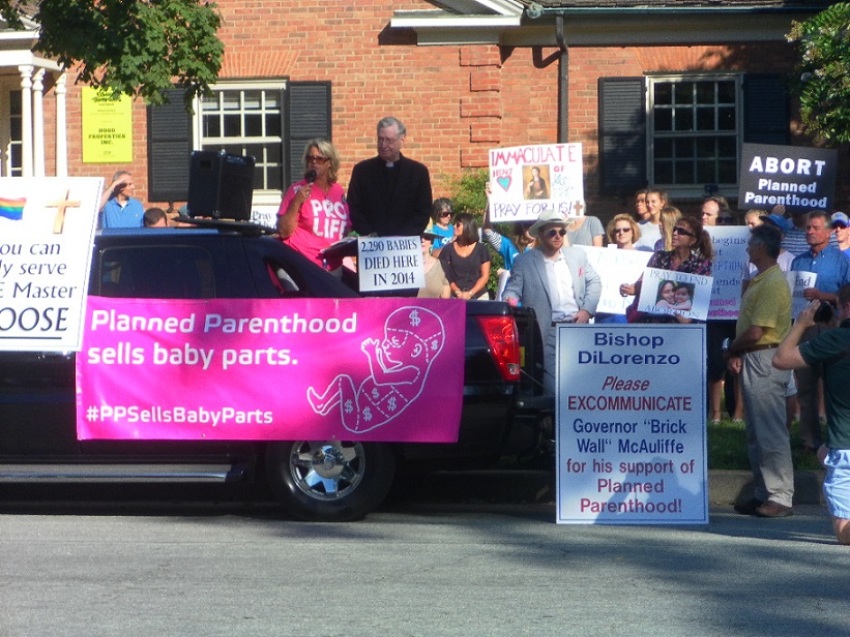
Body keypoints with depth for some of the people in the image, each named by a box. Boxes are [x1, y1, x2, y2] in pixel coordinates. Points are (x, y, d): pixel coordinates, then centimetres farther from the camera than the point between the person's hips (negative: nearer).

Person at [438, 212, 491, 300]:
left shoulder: (481, 249, 3)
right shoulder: (448, 249, 5)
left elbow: (485, 276, 1)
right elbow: (446, 276, 2)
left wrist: (470, 293, -11)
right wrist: (457, 292, -13)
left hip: (479, 296, 0)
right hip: (455, 297, 0)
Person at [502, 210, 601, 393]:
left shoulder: (577, 255, 13)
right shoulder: (524, 261, 3)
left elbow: (594, 282, 16)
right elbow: (513, 289, 2)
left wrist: (587, 310, 2)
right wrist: (510, 300, -22)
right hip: (548, 332, -3)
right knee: (553, 388, -9)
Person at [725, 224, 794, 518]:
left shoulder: (773, 283, -16)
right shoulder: (761, 280, 17)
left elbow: (756, 333, -21)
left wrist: (731, 350, -5)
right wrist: (736, 354, 2)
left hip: (765, 360, -11)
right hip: (753, 361, 11)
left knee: (771, 432, -8)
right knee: (756, 433, 13)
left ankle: (781, 497, -6)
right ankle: (764, 494, 19)